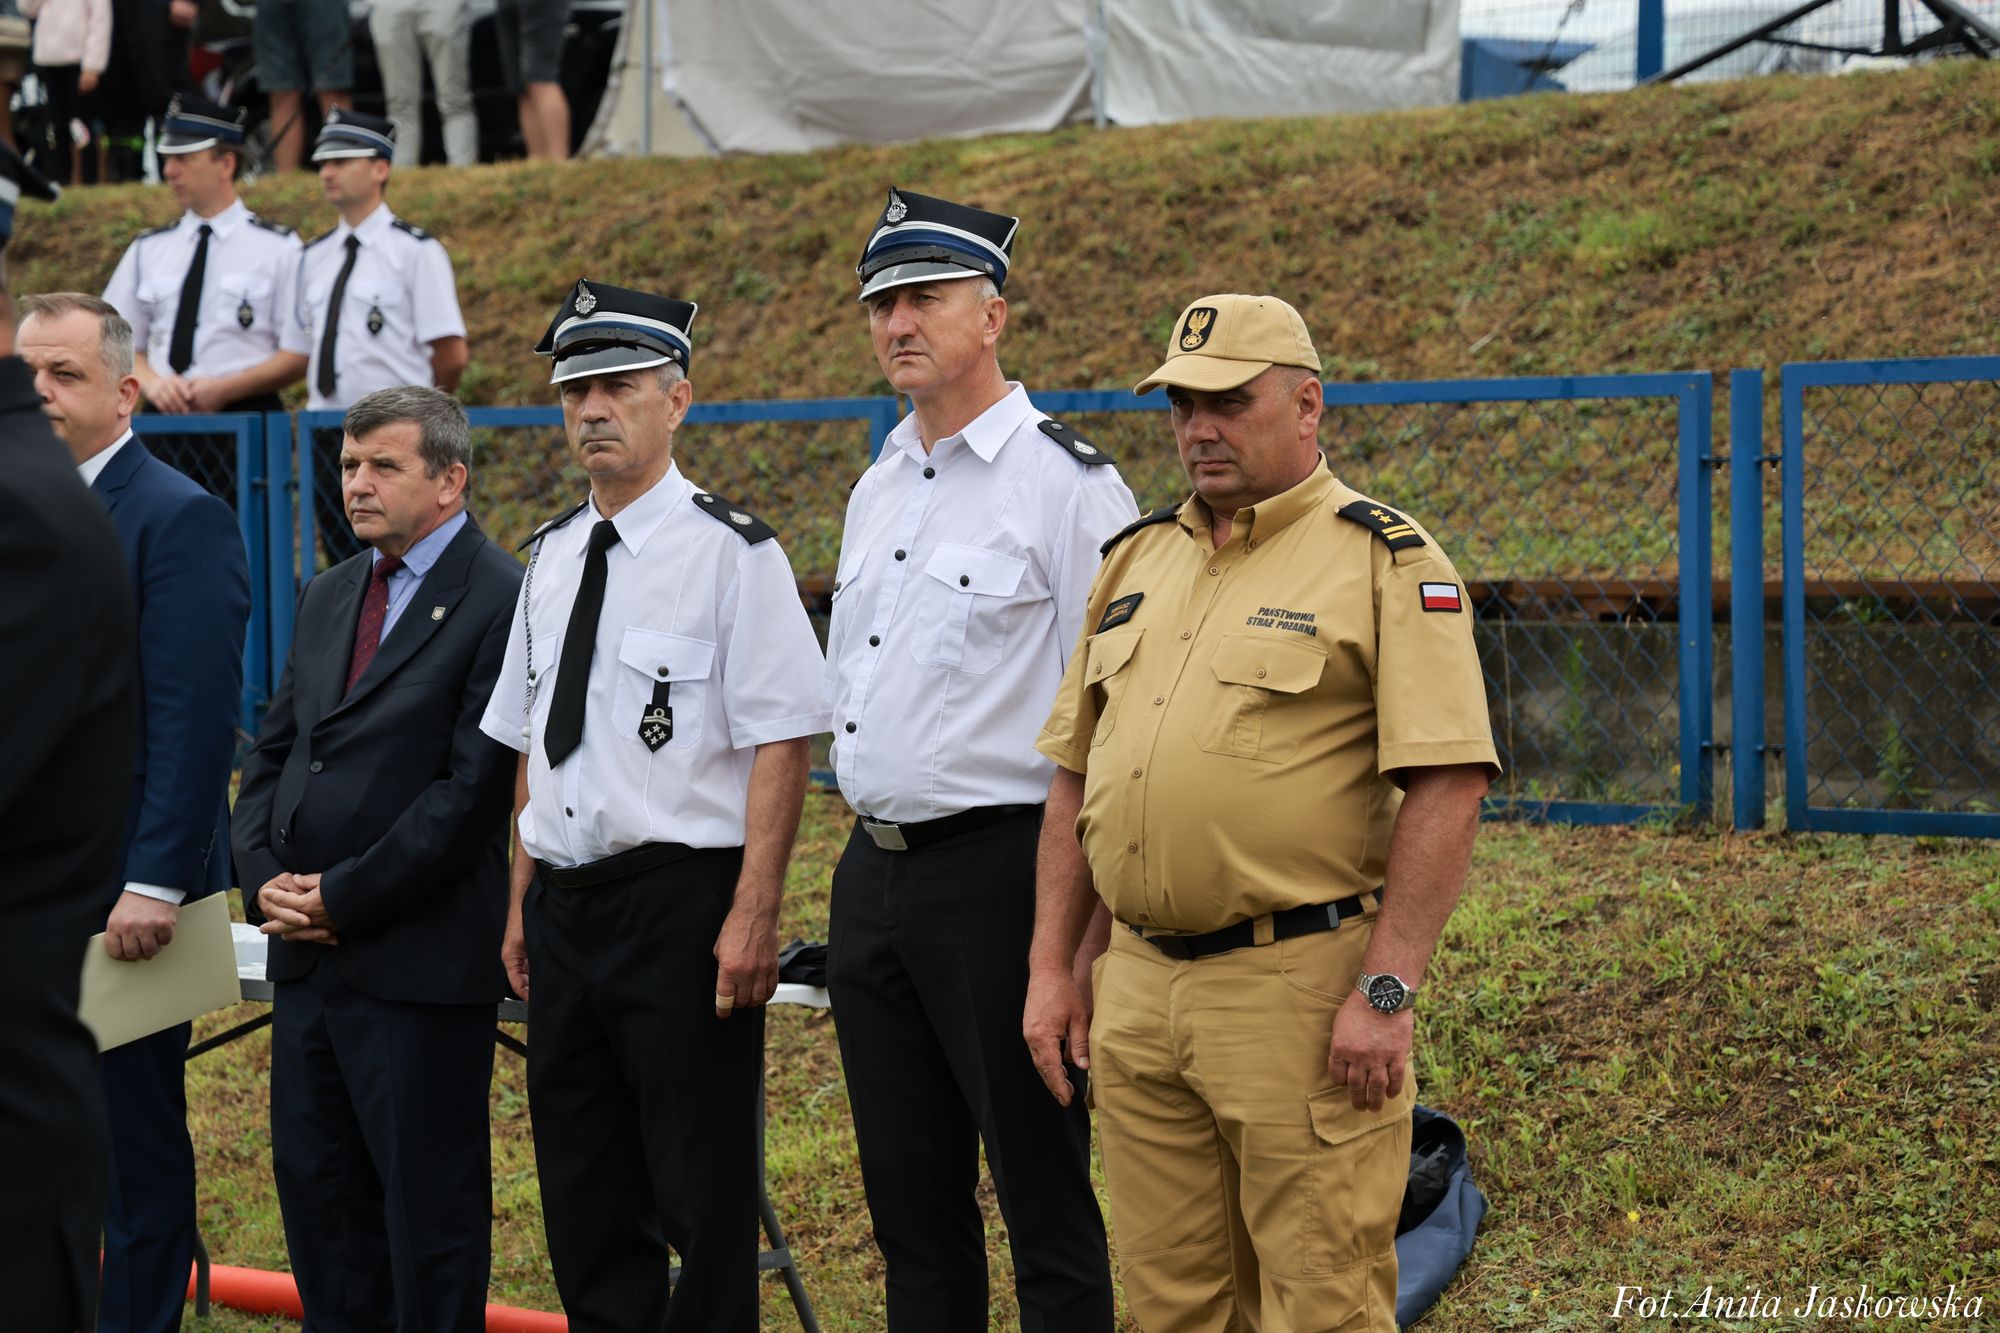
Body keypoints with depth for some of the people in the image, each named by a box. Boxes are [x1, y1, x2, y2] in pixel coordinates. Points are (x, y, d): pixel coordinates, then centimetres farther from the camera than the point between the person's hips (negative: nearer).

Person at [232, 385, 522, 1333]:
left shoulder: (501, 601, -11)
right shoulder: (329, 597, 15)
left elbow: (473, 788, -16)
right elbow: (273, 751, 17)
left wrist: (342, 897, -14)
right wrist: (265, 874, 0)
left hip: (418, 960, -8)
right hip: (307, 952, 8)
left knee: (428, 1200, 2)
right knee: (313, 1182, 13)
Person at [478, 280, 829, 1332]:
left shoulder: (730, 552, -8)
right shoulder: (551, 556, 13)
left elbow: (779, 745, -13)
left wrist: (752, 919, -19)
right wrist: (523, 907, 13)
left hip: (682, 901, -7)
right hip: (564, 909, 7)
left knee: (701, 1192, -1)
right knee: (582, 1194, 13)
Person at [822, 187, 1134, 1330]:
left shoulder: (1067, 483, -9)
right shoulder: (878, 488, 16)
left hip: (1000, 870, -8)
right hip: (873, 872, 8)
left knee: (1046, 1202, -1)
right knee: (909, 1195, 14)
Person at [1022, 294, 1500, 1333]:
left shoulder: (1383, 561, -6)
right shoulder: (1137, 560, 15)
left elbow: (1446, 783, -13)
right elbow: (1074, 776, 19)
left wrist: (1384, 992, -18)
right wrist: (1051, 969, 13)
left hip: (1301, 988, -6)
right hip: (1136, 991, 6)